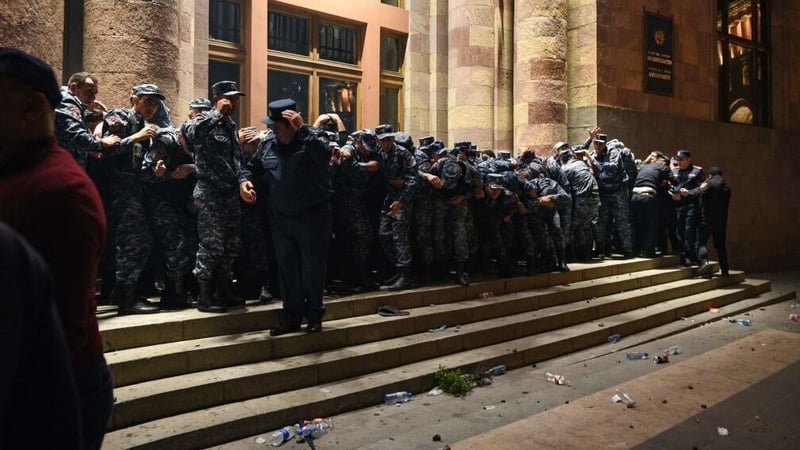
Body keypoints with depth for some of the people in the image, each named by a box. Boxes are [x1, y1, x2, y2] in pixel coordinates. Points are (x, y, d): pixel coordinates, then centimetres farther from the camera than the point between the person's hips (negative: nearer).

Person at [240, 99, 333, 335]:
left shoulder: (314, 136, -7)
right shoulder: (268, 145, 7)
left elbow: (324, 156, -27)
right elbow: (252, 166, 16)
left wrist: (302, 129, -27)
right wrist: (244, 180, -7)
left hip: (312, 216, -5)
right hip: (281, 218, 5)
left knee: (313, 267, 5)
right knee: (287, 268, 11)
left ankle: (314, 314, 20)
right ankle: (292, 315, 23)